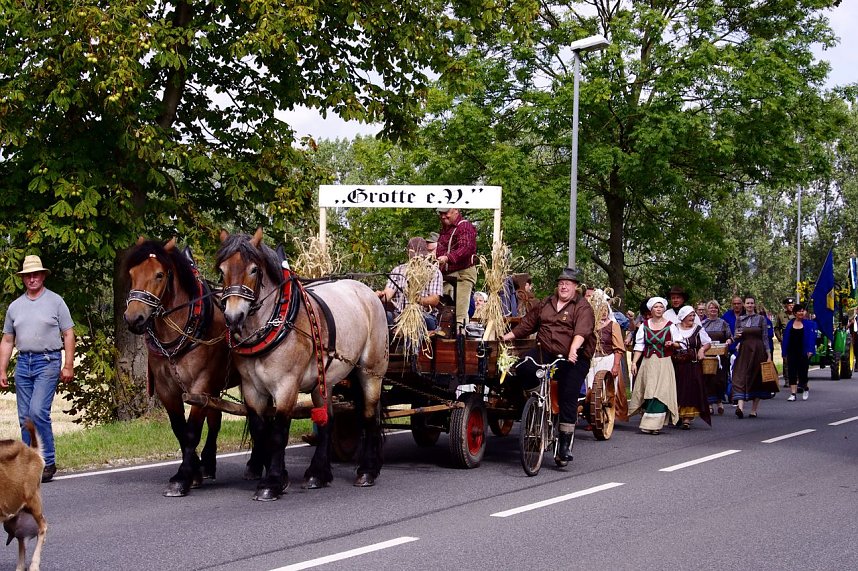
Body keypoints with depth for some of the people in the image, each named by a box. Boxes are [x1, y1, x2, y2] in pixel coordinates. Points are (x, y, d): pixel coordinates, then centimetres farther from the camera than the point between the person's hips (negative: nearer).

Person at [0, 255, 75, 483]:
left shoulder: (55, 301, 1)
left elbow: (68, 334, -1)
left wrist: (68, 366, -8)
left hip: (47, 362, -5)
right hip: (23, 363, 5)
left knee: (38, 411, -17)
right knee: (25, 417, 7)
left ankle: (48, 462, -7)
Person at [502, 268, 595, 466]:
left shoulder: (583, 308, -2)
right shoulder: (546, 304, 16)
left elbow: (582, 331, -19)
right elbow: (527, 323, 21)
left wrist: (573, 349, -36)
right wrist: (508, 336, 16)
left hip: (573, 359, -4)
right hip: (545, 352, 5)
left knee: (568, 398, -8)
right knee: (523, 368, -24)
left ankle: (565, 445, -1)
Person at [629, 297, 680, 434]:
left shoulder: (670, 326, 2)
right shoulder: (644, 325, 7)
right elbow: (639, 345, 8)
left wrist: (672, 344, -13)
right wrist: (634, 362, 2)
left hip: (664, 363, -2)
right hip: (647, 363, 2)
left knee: (660, 393, -9)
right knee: (647, 393, 1)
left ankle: (655, 425, -5)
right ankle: (647, 424, 11)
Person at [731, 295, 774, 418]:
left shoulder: (761, 319, 3)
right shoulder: (739, 319, 9)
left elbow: (765, 338, 1)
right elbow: (735, 338, 14)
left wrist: (768, 355, -6)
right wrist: (736, 337, -10)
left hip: (758, 352, -1)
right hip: (743, 351, 2)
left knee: (757, 379, 2)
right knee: (741, 379, -13)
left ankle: (754, 410, 9)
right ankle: (740, 407, -25)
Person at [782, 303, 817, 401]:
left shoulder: (809, 324, 1)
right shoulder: (790, 324, 6)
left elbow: (812, 337, -3)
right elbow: (786, 338, 7)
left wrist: (810, 351, -14)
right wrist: (784, 353, 4)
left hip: (803, 352, -2)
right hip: (792, 352, 2)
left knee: (802, 371, 2)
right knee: (792, 372, -2)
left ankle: (805, 389, 29)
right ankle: (793, 394, -1)